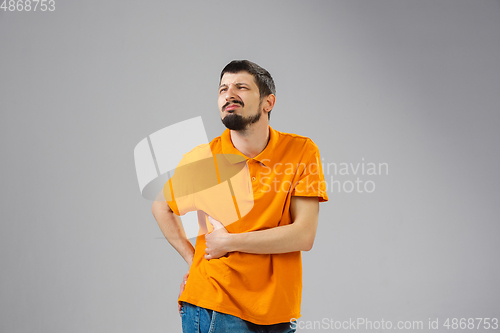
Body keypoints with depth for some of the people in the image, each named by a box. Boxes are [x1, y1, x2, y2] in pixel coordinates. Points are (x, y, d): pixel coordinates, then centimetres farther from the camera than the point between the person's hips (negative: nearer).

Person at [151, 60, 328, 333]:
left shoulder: (301, 151, -6)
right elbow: (162, 206, 15)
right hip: (211, 306, 0)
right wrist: (191, 257, 4)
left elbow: (304, 236, -13)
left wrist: (228, 241, -12)